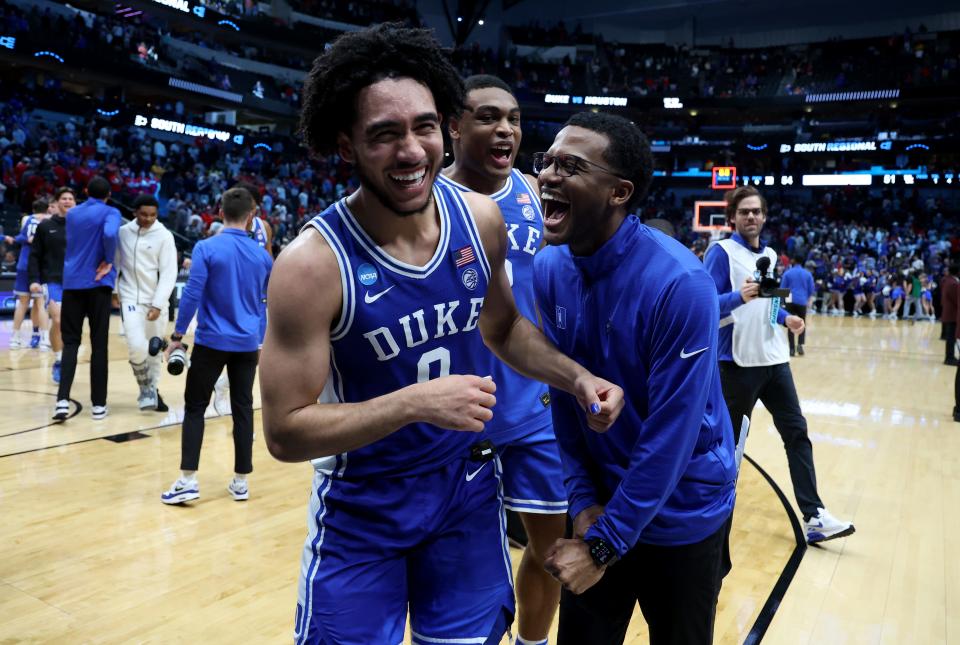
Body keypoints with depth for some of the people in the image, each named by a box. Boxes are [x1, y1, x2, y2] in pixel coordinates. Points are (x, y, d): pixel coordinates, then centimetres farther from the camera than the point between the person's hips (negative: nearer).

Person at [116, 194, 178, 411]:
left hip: (156, 300, 0)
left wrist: (158, 304, -15)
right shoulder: (123, 232, 0)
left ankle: (152, 388, 29)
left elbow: (169, 273, -9)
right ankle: (145, 387, 6)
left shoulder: (164, 236, -6)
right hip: (131, 298, 0)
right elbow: (115, 263, 12)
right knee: (136, 346, -16)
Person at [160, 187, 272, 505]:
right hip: (247, 344, 3)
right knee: (242, 409, 9)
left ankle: (188, 480, 1)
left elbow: (192, 294, -12)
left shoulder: (206, 248, -10)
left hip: (211, 342, -3)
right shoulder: (262, 255, 2)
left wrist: (177, 335, -5)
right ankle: (241, 481, 15)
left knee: (194, 407, 6)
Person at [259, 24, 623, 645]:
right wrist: (416, 402, -31)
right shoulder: (313, 263, -24)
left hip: (468, 487, 4)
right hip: (362, 507, -3)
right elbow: (285, 431, -21)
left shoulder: (482, 220, -9)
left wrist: (577, 376, -8)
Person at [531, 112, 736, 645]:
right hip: (602, 504, 4)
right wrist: (583, 503, -5)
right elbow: (558, 399, -1)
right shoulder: (547, 270, -9)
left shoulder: (678, 282, -26)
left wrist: (605, 544, -18)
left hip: (682, 515, -4)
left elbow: (672, 432, -23)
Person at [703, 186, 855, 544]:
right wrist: (739, 296, -32)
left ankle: (814, 517, 7)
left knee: (797, 433, 3)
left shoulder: (770, 255, 13)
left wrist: (785, 318, 5)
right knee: (730, 440, 5)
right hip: (738, 362, -7)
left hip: (774, 359, 7)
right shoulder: (721, 252, -9)